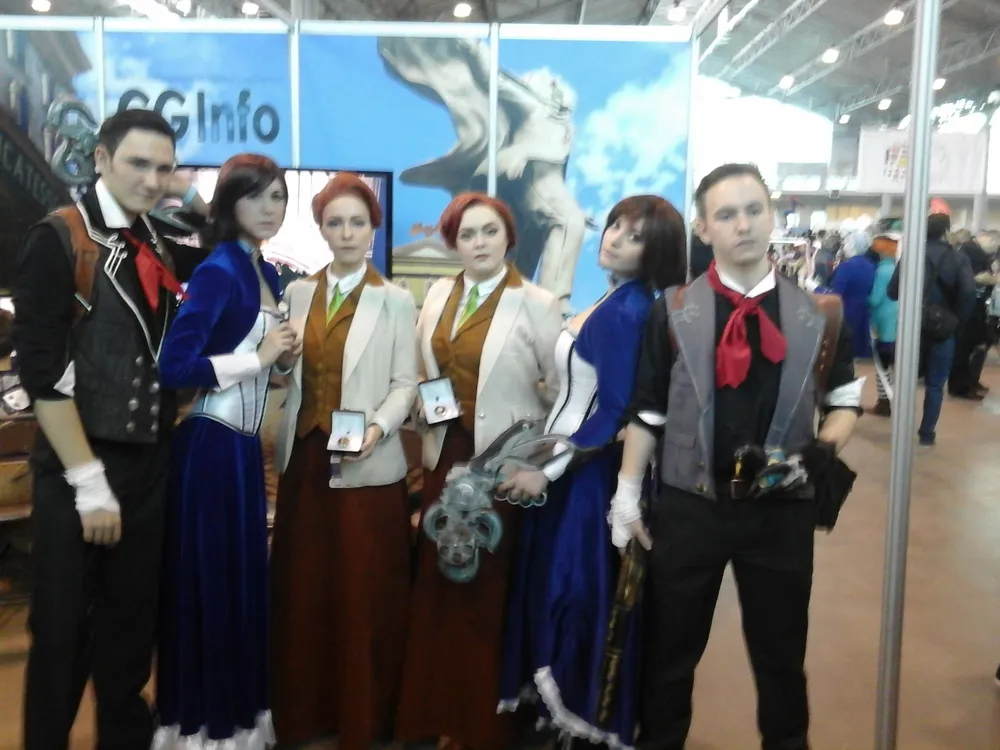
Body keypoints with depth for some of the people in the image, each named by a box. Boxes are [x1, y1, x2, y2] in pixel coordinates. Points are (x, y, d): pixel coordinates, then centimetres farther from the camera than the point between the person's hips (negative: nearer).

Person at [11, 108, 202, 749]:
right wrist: (89, 481, -17)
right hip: (78, 465, -5)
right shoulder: (58, 240, -10)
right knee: (63, 629, 6)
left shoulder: (160, 249, 9)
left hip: (153, 464, 6)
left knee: (134, 621, 16)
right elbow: (42, 371, -15)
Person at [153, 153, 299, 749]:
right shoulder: (218, 271, -15)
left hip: (246, 443, 9)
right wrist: (259, 357, -16)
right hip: (210, 446, -9)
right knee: (208, 580, 2)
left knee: (246, 575, 16)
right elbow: (175, 367, -25)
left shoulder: (268, 274, 11)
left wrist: (284, 355, 1)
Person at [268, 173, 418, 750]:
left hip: (367, 467, -3)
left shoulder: (396, 301, -1)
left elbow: (405, 383, -5)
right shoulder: (298, 293, 10)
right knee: (303, 591, 10)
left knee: (364, 595, 3)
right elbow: (289, 375, 8)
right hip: (305, 459, 4)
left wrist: (379, 427, -20)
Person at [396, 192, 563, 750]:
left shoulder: (537, 304, -9)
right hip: (447, 457, 5)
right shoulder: (438, 296, 7)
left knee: (490, 593, 7)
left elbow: (564, 389, -8)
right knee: (439, 588, 10)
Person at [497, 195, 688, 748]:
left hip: (590, 472, -9)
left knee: (577, 586, 3)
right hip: (563, 463, 9)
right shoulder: (615, 301, 9)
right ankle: (560, 698, 33)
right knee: (555, 582, 17)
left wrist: (547, 470, -18)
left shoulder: (630, 311, -19)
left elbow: (614, 415, -22)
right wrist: (545, 464, 14)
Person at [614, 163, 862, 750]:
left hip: (783, 510, 1)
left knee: (781, 654, 17)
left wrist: (824, 451, -11)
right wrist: (628, 494, 0)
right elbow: (646, 411, 0)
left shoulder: (820, 315, 0)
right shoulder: (673, 312, -3)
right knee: (670, 650, 15)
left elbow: (847, 400, 8)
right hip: (687, 506, 0)